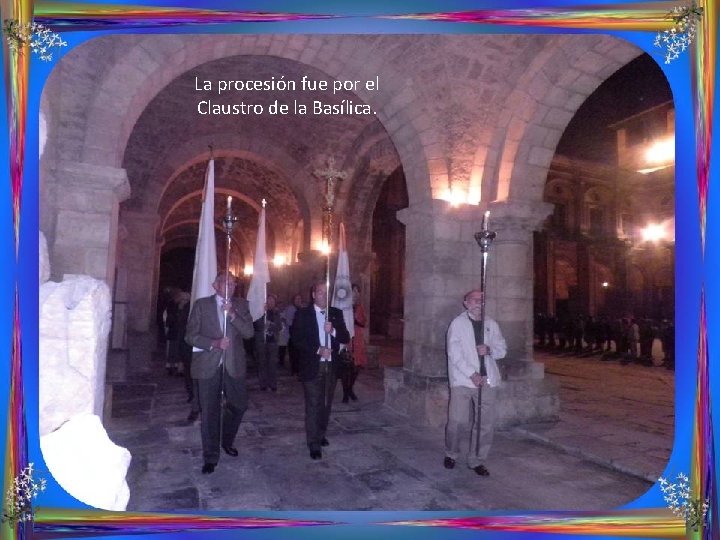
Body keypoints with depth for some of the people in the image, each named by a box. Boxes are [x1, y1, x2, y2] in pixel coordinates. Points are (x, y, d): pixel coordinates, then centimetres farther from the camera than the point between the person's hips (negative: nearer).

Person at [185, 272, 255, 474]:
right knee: (209, 412, 4)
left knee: (239, 405, 11)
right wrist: (213, 343, -17)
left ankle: (227, 441, 38)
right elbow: (191, 335, -3)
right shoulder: (201, 304, 1)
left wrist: (232, 314, -17)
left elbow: (249, 332, -5)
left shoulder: (241, 304, 6)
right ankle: (210, 457, 19)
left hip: (234, 365, 2)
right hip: (208, 365, -2)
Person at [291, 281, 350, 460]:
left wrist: (333, 331, -16)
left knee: (326, 404, 14)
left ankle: (321, 434, 33)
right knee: (313, 406, -1)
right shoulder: (303, 314, -2)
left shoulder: (336, 313, 7)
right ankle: (314, 444, 9)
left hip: (331, 366, 4)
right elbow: (297, 339, -10)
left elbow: (346, 338, 3)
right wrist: (318, 350, -19)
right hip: (312, 366, -4)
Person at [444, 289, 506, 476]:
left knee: (486, 423, 4)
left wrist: (489, 349, -9)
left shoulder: (491, 324, 13)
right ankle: (451, 454, 18)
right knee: (458, 421, -8)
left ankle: (476, 460, 21)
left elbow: (502, 349, 13)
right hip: (463, 380, -4)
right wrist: (472, 374, -14)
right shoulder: (458, 323, 1)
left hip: (486, 380, 4)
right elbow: (454, 353, -7)